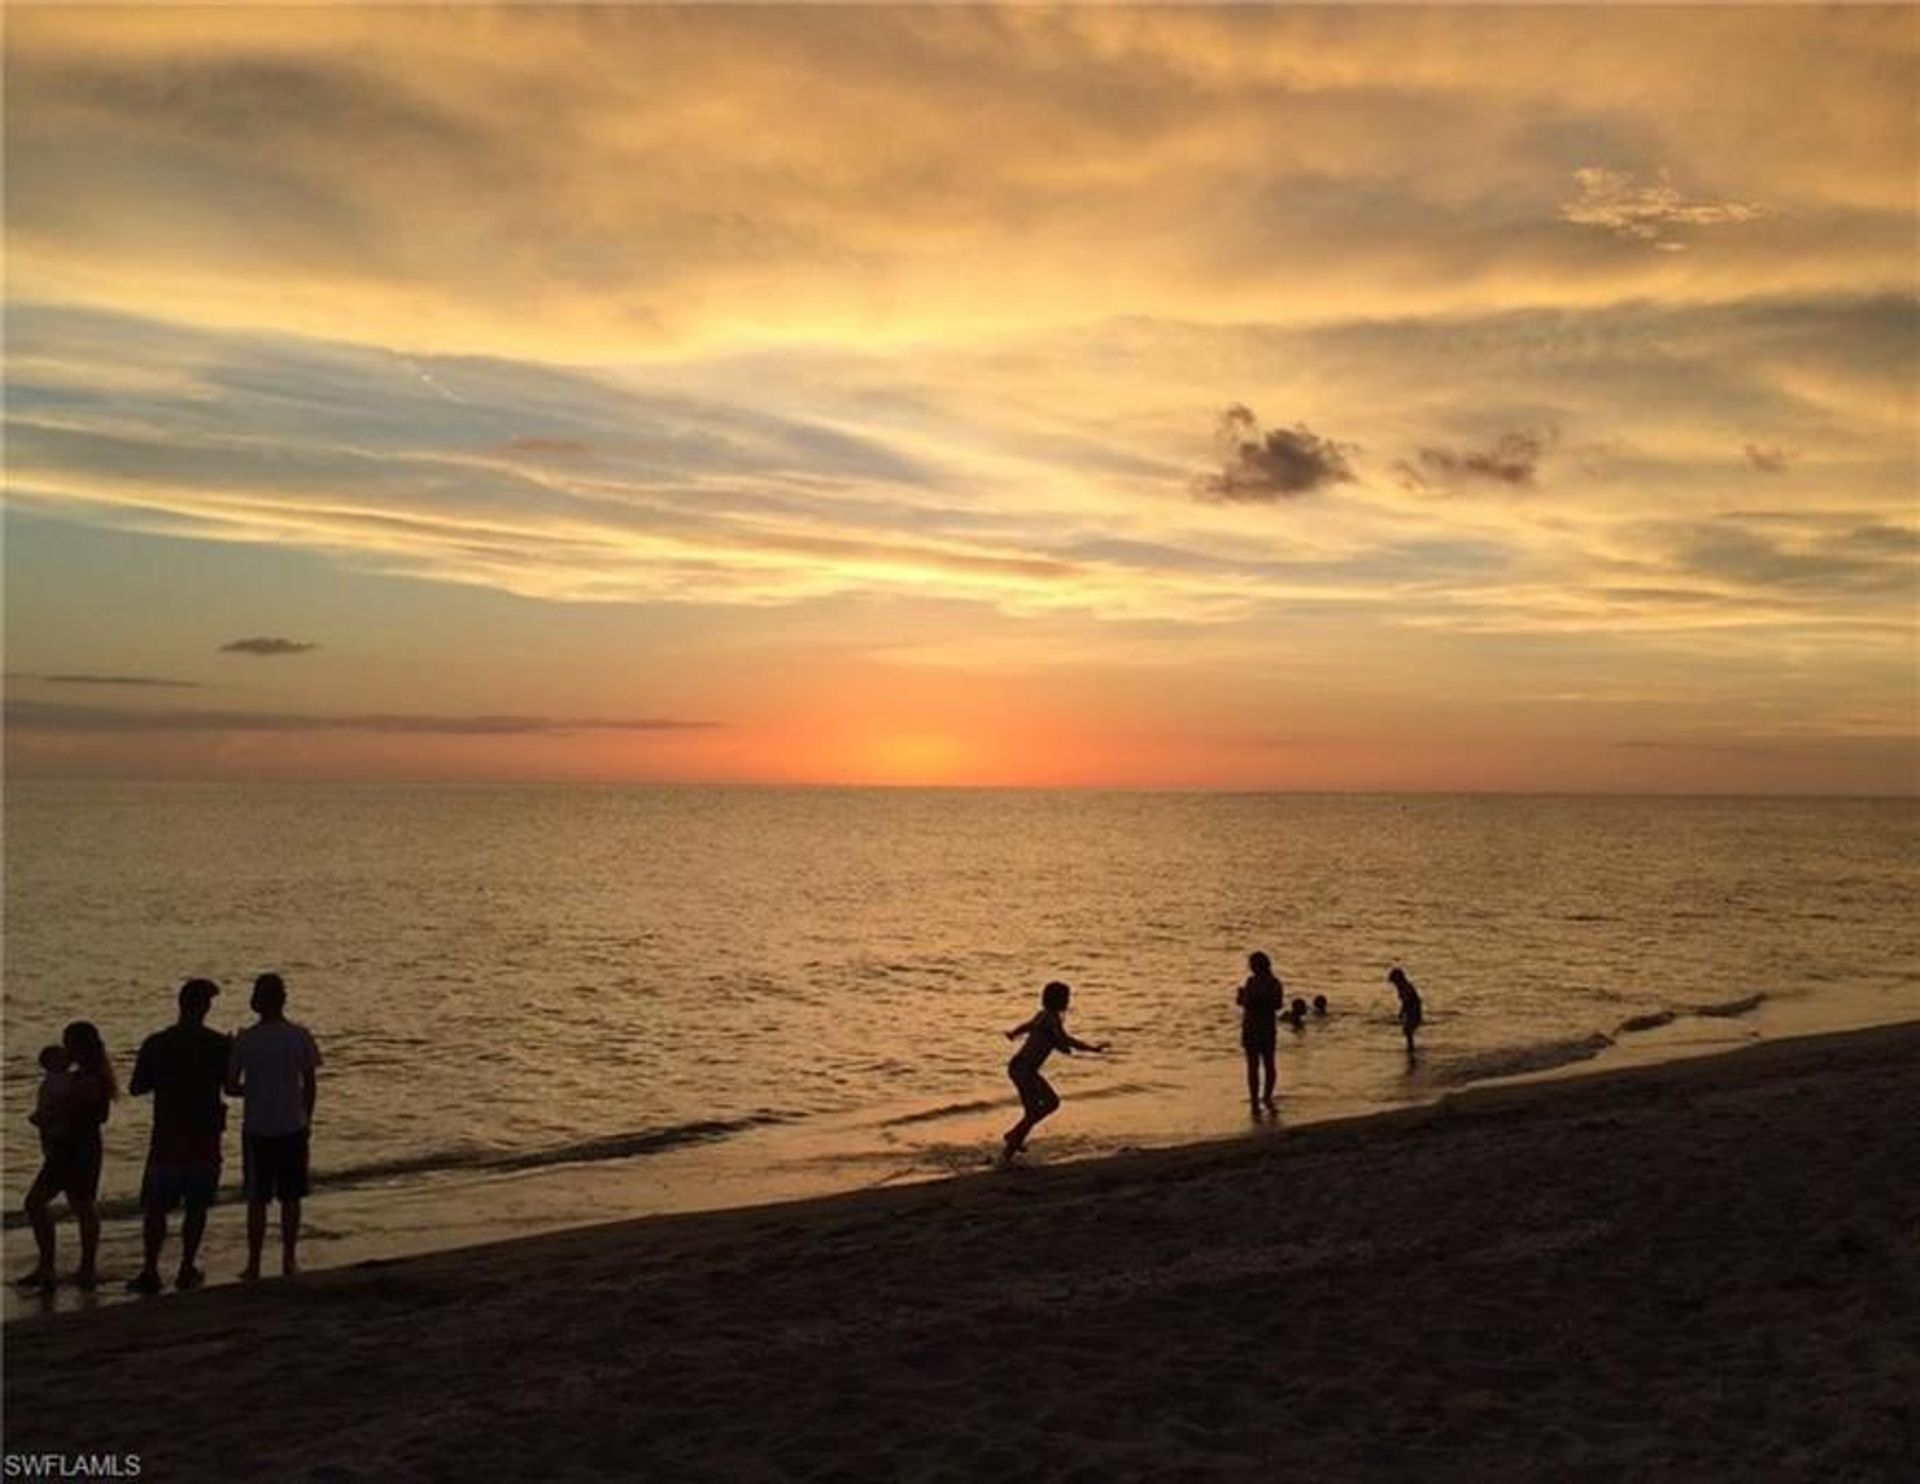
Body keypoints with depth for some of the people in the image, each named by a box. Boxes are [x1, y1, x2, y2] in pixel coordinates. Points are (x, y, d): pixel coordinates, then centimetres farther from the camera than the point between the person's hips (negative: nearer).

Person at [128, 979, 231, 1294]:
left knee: (156, 1208, 8)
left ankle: (150, 1272, 4)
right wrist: (233, 1053, 15)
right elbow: (230, 1085, 1)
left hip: (167, 1138, 0)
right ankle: (187, 1271, 14)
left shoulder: (155, 1044, -6)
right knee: (197, 1207, 11)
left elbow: (136, 1088, -1)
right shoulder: (220, 1044, -7)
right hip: (205, 1139, 0)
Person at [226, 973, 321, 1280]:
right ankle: (289, 1260, 16)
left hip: (256, 1129, -1)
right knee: (291, 1198, 10)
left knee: (257, 1200, 7)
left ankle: (253, 1265, 12)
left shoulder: (245, 1040, -8)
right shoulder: (299, 1036, -6)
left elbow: (230, 1087, -4)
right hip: (292, 1127, 1)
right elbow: (310, 1085, -1)